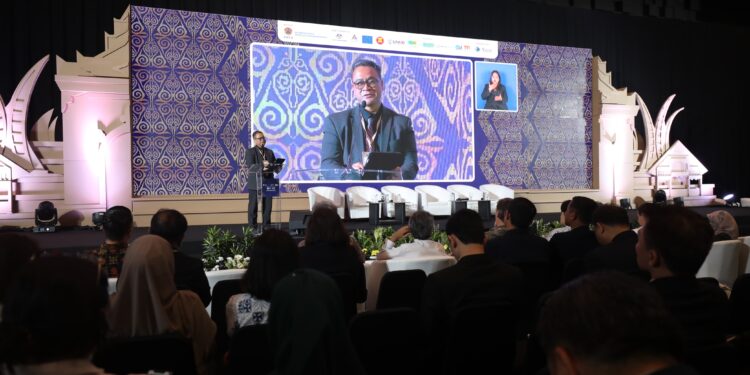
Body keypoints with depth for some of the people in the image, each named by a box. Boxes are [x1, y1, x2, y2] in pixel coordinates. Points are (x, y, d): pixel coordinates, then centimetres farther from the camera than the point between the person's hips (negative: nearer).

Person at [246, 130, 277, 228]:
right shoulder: (250, 152, 0)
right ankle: (252, 228, 4)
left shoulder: (270, 152, 16)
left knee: (267, 208, 6)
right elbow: (250, 166, -15)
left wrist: (268, 167, -11)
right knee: (253, 208, -1)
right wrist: (262, 166, -29)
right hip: (255, 184, -5)